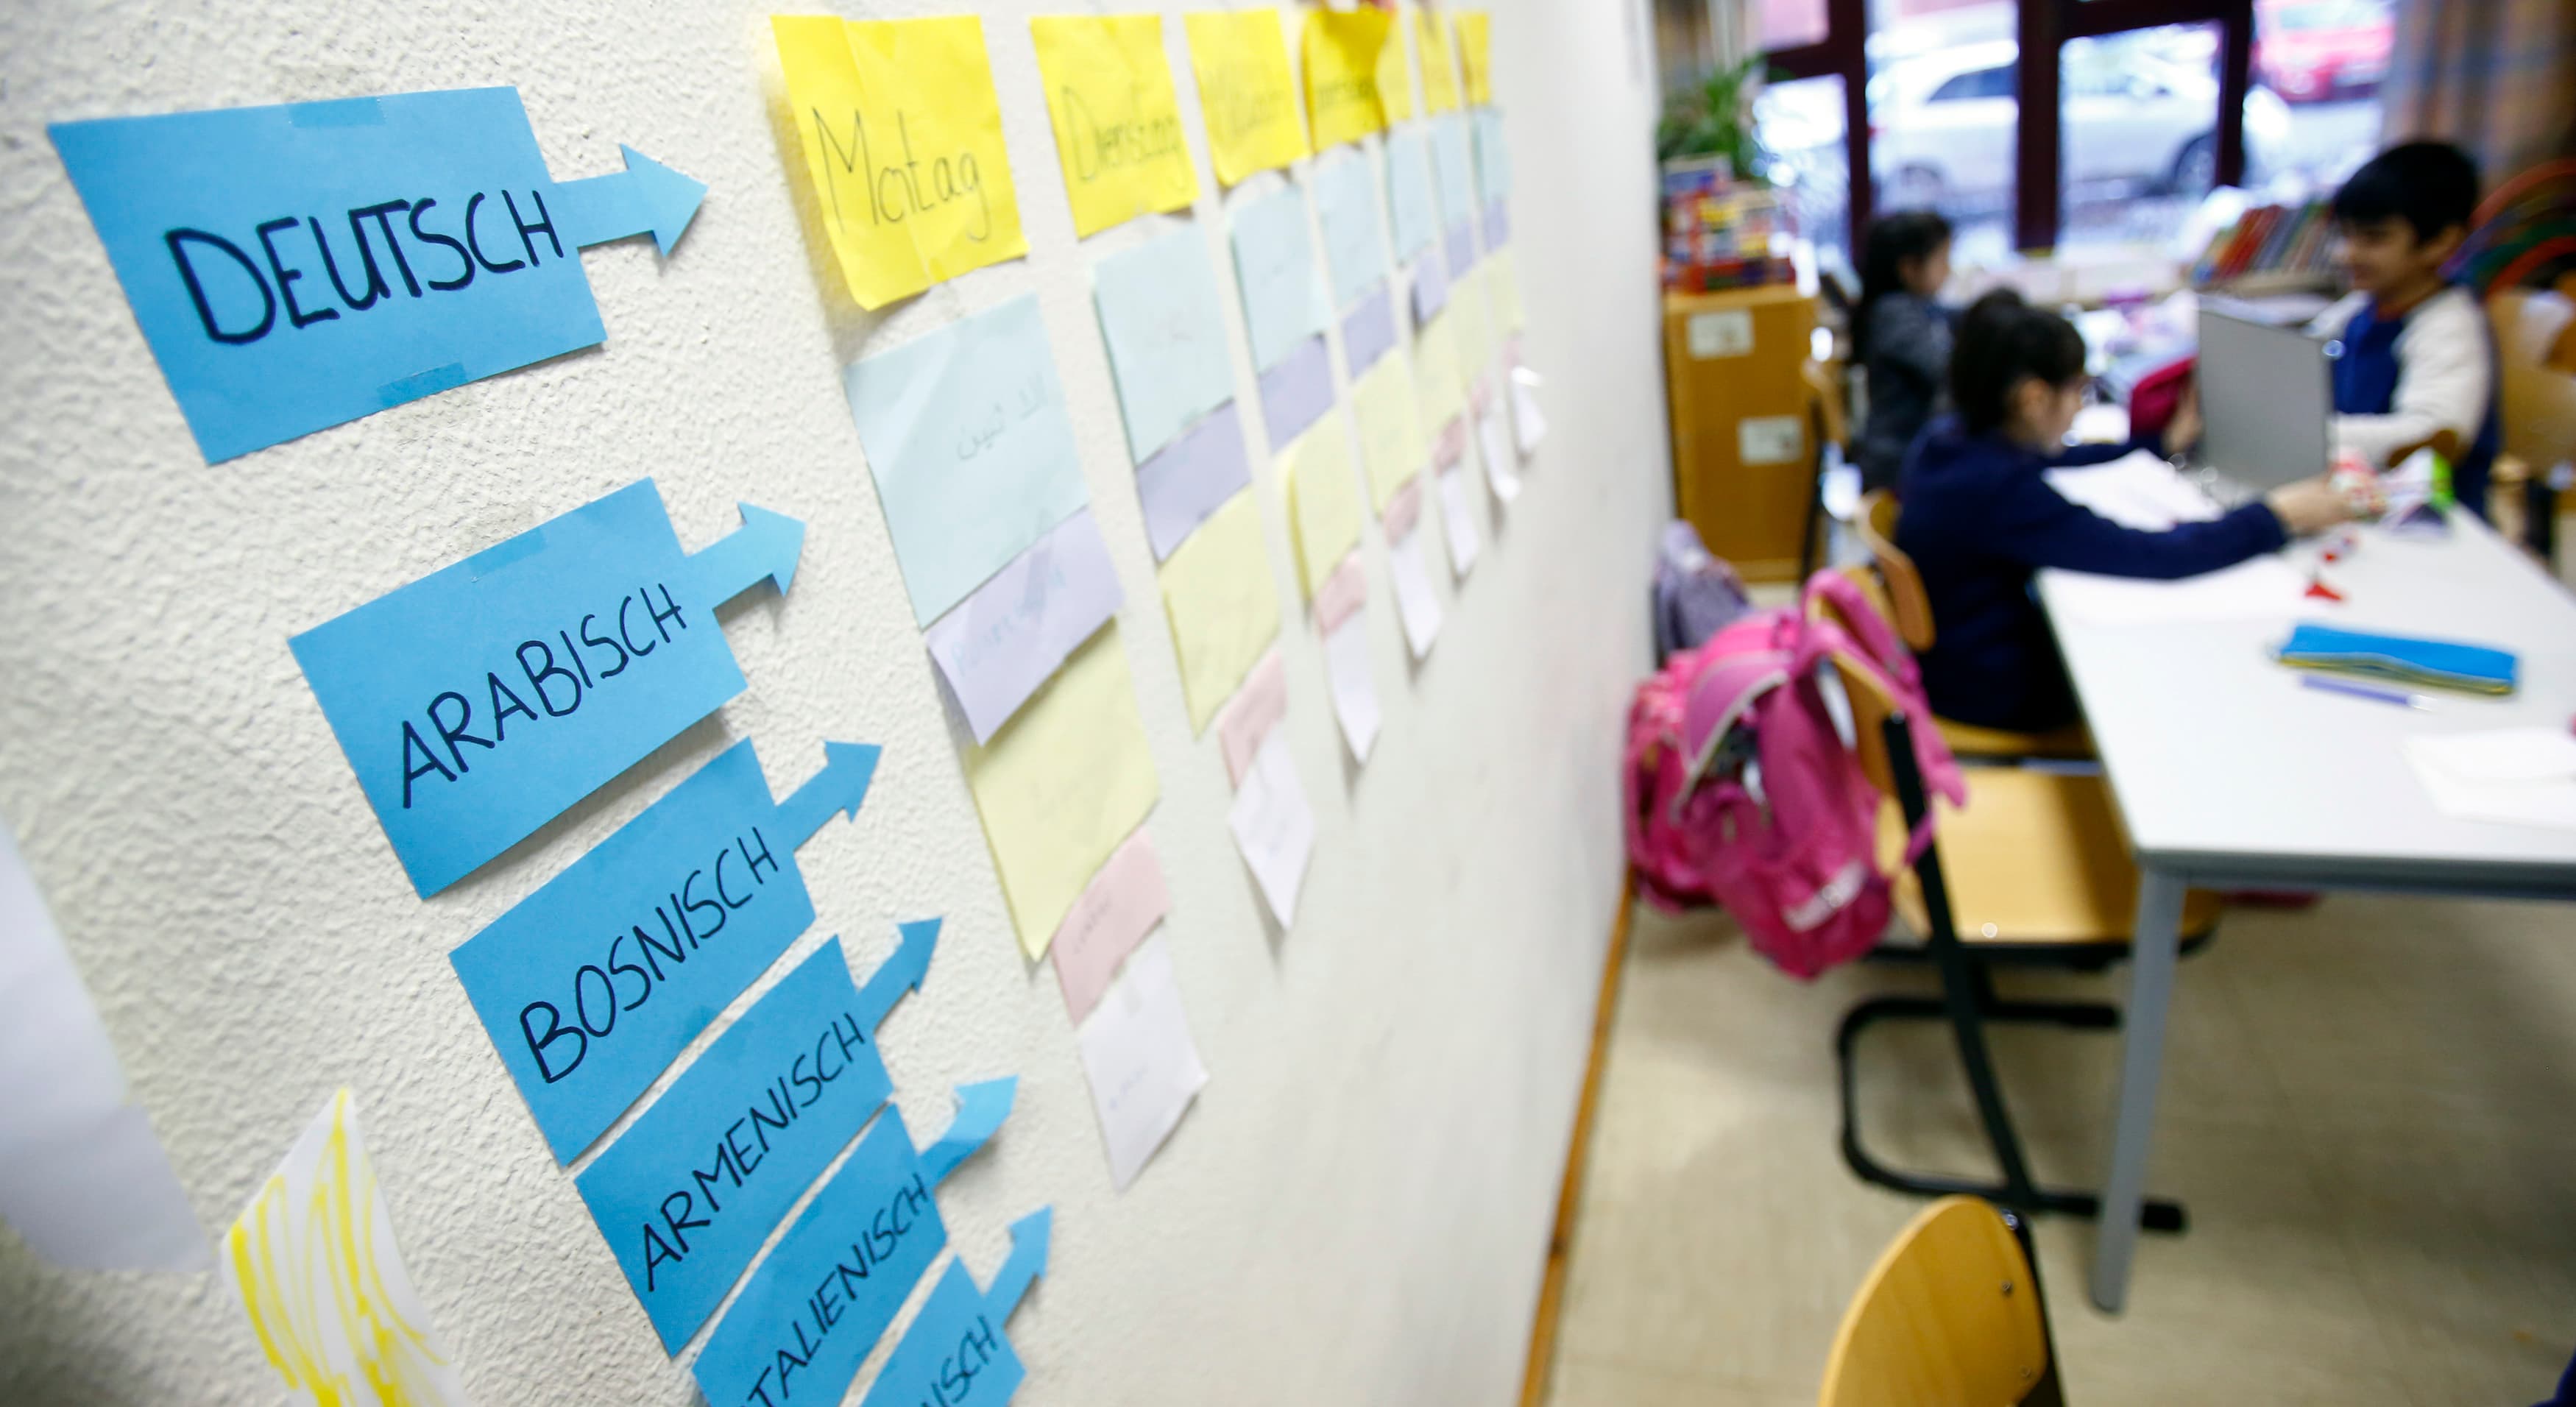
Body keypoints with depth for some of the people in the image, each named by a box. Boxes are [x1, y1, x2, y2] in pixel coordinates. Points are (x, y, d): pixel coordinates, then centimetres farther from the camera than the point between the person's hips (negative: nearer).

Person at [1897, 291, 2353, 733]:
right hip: (1992, 695, -8)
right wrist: (2278, 515, -15)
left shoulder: (1948, 440, -4)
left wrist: (2164, 444, 24)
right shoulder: (2003, 489, -32)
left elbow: (2050, 461, 17)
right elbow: (2157, 556, -28)